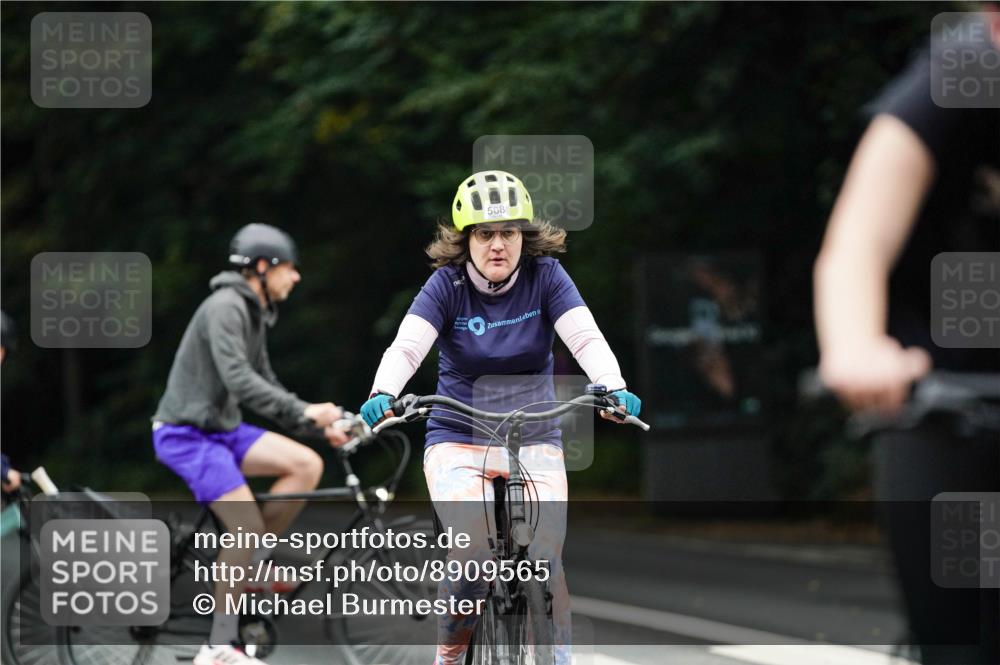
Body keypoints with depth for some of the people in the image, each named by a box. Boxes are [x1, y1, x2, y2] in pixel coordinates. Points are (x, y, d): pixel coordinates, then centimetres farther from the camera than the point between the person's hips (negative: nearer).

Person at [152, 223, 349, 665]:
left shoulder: (254, 314, 14)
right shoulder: (225, 308, -18)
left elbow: (264, 385, 20)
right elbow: (239, 379, -29)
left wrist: (318, 425, 12)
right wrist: (304, 413, -31)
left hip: (220, 429, 9)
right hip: (186, 433, -9)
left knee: (307, 464, -7)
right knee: (248, 527, -17)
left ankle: (252, 563, 3)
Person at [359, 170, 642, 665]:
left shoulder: (544, 277, -5)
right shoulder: (447, 285, -7)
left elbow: (586, 337, -17)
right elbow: (406, 346, -20)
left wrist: (614, 388, -37)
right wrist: (383, 394, -40)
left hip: (535, 440, 1)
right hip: (458, 440, -1)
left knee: (544, 555, -17)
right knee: (473, 550, -23)